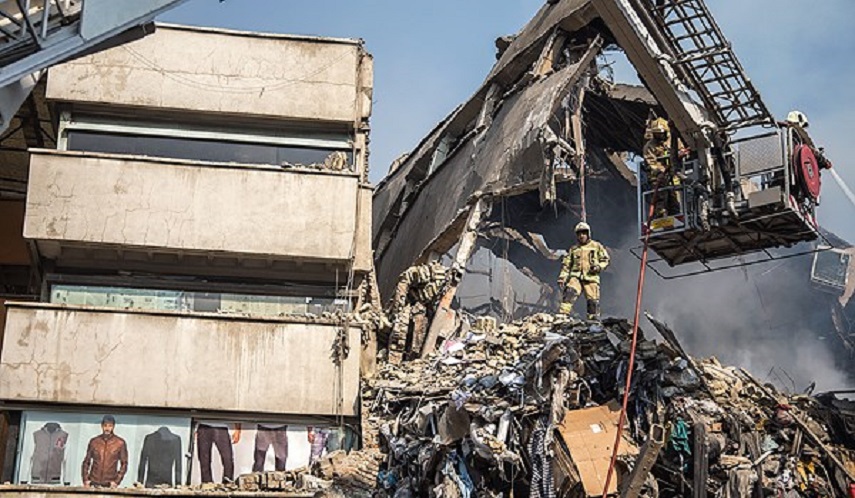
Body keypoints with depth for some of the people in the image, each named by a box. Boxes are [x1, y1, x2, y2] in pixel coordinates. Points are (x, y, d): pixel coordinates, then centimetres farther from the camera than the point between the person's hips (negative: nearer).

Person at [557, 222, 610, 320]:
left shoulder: (596, 246, 13)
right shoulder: (573, 249, 20)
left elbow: (605, 260, 12)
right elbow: (566, 265, 17)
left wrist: (598, 267, -8)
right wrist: (561, 278, 5)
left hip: (591, 278, -1)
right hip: (576, 277, 1)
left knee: (593, 301, -5)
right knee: (569, 293, -24)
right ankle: (562, 315, -31)